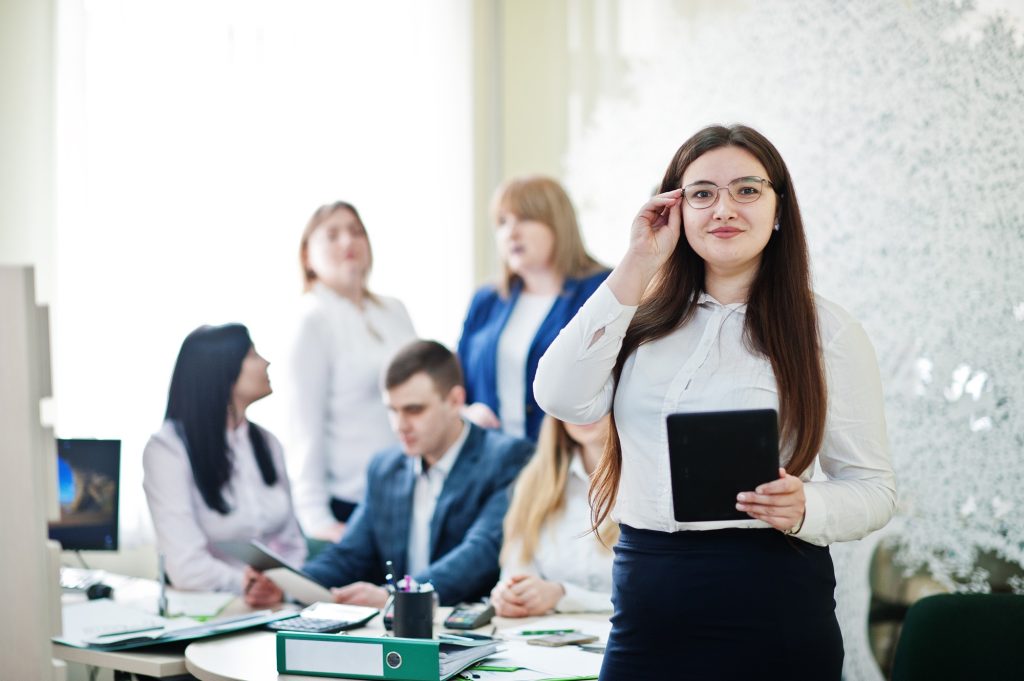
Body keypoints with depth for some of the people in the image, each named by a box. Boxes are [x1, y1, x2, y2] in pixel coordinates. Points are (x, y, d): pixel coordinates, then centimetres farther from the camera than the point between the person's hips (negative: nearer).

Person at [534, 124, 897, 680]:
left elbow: (873, 488, 0)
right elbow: (564, 399, -8)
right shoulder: (646, 317, 9)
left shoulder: (825, 332, 0)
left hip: (771, 610, -3)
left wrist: (804, 508, -21)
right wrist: (636, 268, -5)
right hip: (645, 608, 3)